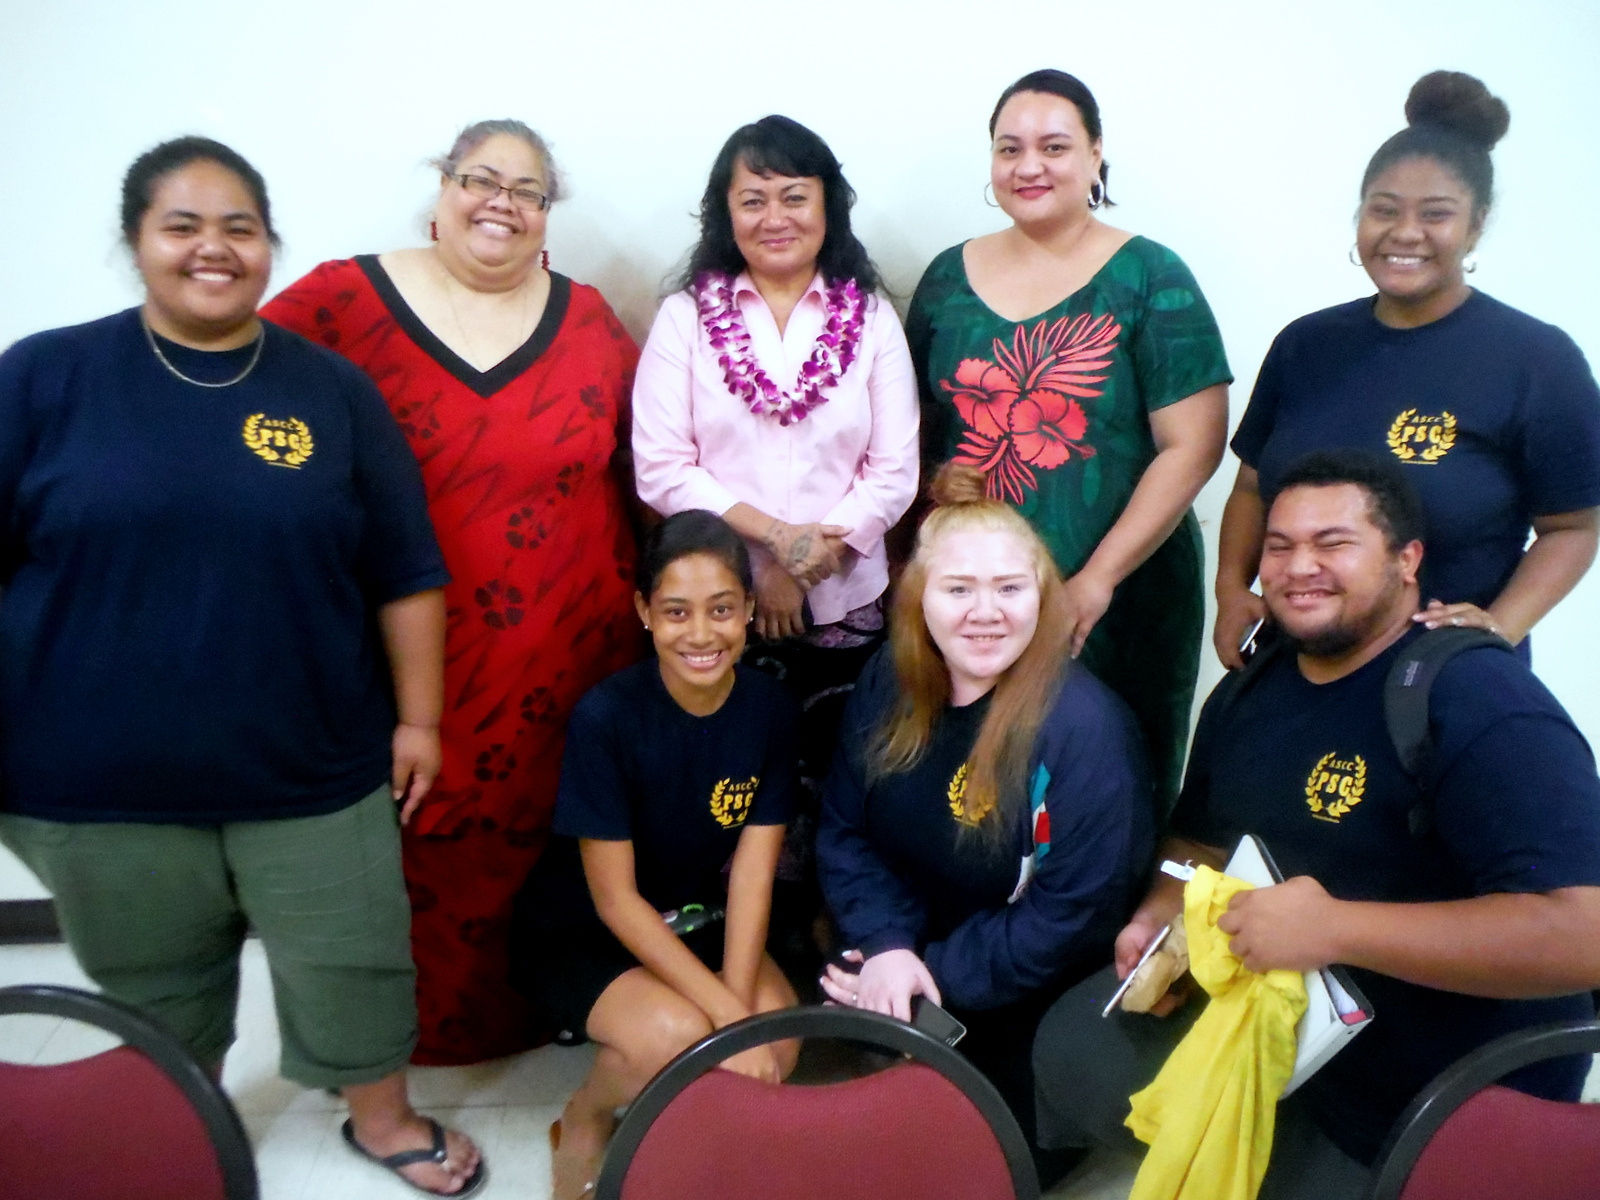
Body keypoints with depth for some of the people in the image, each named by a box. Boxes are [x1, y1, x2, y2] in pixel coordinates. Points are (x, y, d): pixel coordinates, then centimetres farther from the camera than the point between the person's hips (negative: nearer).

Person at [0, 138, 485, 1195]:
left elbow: (406, 574, 1)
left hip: (310, 766, 0)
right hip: (101, 779, 0)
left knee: (354, 969, 12)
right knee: (155, 995, 19)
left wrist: (418, 715, 0)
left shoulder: (331, 389, -1)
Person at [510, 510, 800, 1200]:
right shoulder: (606, 717, -26)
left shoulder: (770, 708, -14)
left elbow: (752, 872, -13)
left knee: (777, 1041, -21)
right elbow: (615, 899, -22)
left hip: (695, 921, 4)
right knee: (676, 1037, -30)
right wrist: (727, 1013, -27)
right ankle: (584, 1126, 4)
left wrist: (740, 1006, -25)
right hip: (580, 930, -4)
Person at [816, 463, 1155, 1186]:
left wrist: (933, 974, -20)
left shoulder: (1084, 727, -24)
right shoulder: (889, 684, -5)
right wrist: (887, 946, -18)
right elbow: (845, 833, -1)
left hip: (1026, 1016, -5)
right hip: (903, 966, 5)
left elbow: (1074, 914, -22)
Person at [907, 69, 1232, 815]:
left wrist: (1098, 579, -15)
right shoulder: (949, 277, 7)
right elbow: (915, 432, 11)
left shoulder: (1150, 279, -5)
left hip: (1119, 604, -3)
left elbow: (1192, 446, -10)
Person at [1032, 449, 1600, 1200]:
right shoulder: (1249, 691, 2)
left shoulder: (1485, 708, -25)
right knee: (1072, 1045, 12)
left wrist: (1335, 927, -38)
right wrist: (1161, 915, -6)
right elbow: (1201, 840, 16)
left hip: (1424, 1120, -7)